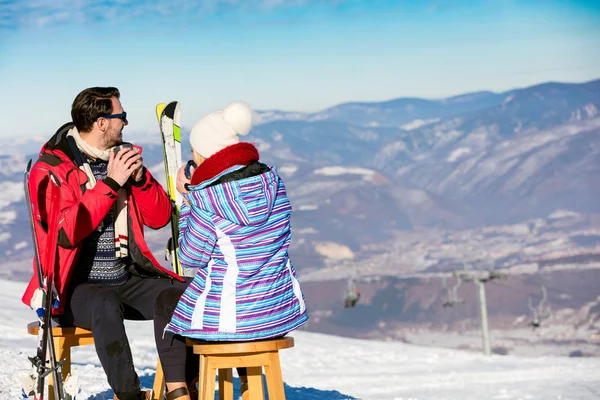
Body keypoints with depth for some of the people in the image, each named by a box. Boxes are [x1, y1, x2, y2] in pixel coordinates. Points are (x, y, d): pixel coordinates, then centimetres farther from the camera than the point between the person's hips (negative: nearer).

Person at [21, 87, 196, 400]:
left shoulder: (121, 157, 11)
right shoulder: (50, 169, -7)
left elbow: (160, 218, 11)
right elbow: (66, 232, -23)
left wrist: (140, 178, -7)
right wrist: (110, 183, -22)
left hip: (128, 280, 6)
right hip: (75, 287, -6)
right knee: (105, 304, -38)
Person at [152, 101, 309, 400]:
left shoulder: (208, 198, -21)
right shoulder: (271, 180, -1)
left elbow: (190, 257, -9)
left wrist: (187, 199, -3)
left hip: (228, 319, -5)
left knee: (165, 300, 25)